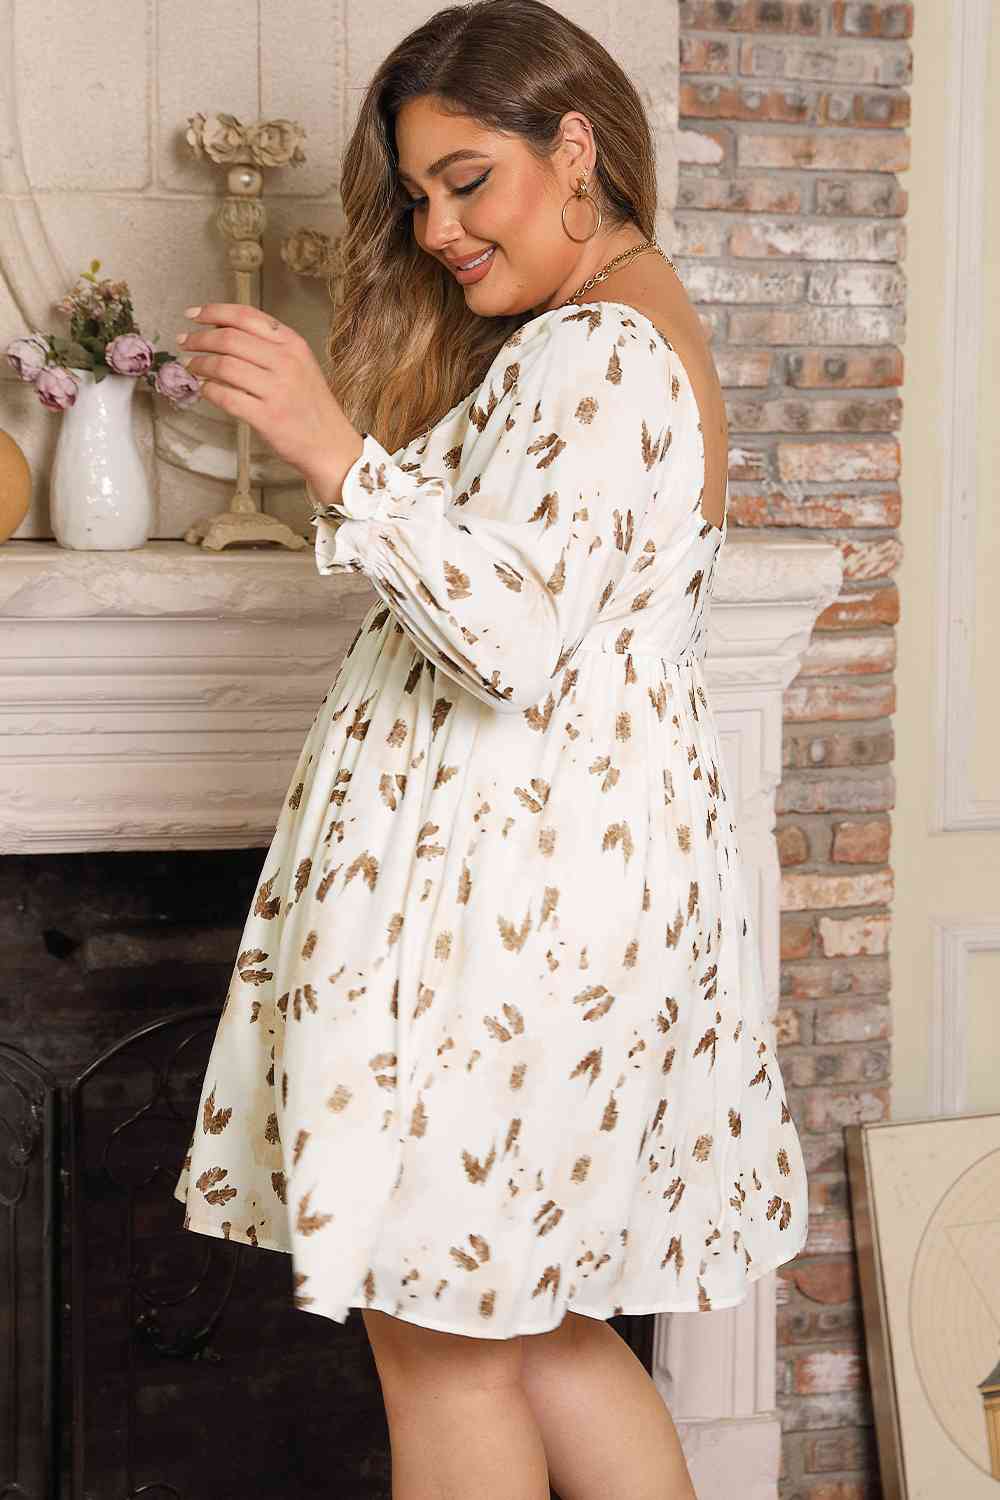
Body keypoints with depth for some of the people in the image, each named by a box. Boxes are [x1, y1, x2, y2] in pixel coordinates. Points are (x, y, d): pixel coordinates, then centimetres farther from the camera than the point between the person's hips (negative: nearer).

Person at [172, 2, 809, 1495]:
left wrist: (336, 452, -30)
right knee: (527, 1323, 17)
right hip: (568, 868, 11)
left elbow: (516, 634, -27)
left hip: (516, 888, -11)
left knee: (442, 1335, -1)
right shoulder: (640, 326, 19)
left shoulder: (592, 354, -15)